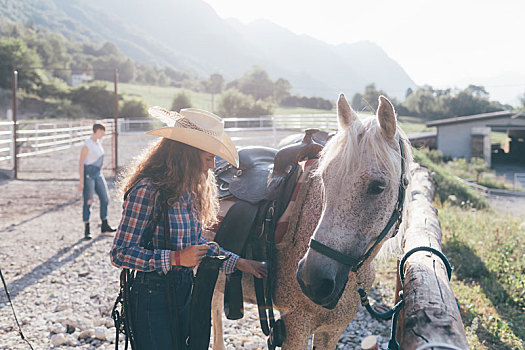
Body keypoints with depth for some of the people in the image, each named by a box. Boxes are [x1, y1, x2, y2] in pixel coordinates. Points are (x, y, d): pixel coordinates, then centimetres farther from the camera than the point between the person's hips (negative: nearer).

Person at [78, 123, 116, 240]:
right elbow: (81, 163, -17)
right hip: (88, 174, -8)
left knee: (105, 199, 9)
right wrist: (81, 181, -19)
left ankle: (104, 226, 21)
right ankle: (87, 230, 4)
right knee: (88, 201, -4)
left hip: (98, 174, 8)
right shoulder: (87, 145, -16)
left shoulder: (98, 142, 9)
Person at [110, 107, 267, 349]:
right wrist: (176, 258, -25)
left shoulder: (189, 190, 6)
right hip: (153, 296, -8)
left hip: (184, 293, 8)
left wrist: (239, 263, 9)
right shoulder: (147, 192, -20)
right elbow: (120, 254, -20)